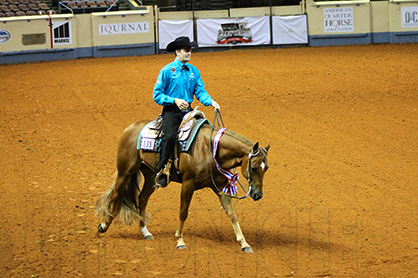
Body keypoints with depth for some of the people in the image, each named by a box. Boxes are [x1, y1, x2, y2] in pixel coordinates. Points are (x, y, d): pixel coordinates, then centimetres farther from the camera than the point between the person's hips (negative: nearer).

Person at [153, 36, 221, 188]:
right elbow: (157, 95, -4)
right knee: (169, 137, -27)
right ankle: (162, 172, -22)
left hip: (188, 111, 5)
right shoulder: (167, 70, -3)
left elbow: (200, 91, 8)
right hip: (171, 111, -5)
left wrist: (211, 101, -12)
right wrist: (175, 100, -18)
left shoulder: (194, 71, 11)